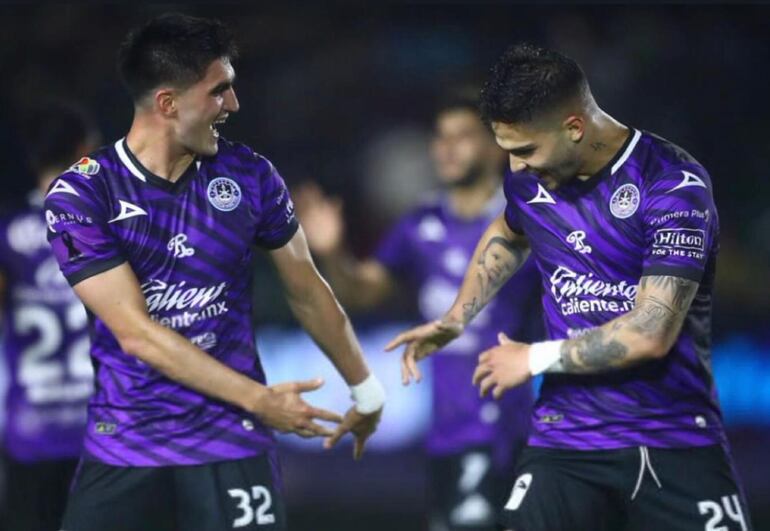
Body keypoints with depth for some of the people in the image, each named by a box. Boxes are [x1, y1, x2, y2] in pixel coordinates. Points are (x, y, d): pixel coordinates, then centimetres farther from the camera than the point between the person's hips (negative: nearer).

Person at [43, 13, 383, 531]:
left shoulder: (249, 175, -1)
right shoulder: (79, 195, -10)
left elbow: (307, 292, 12)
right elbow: (135, 333, -15)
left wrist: (366, 390, 18)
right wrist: (258, 399, -16)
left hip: (231, 441, 1)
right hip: (122, 445, -1)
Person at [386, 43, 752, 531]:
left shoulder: (673, 184, -14)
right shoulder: (529, 180, 4)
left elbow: (651, 333, -19)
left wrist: (536, 358, -9)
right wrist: (456, 319, 16)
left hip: (677, 440, -4)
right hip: (568, 438, 4)